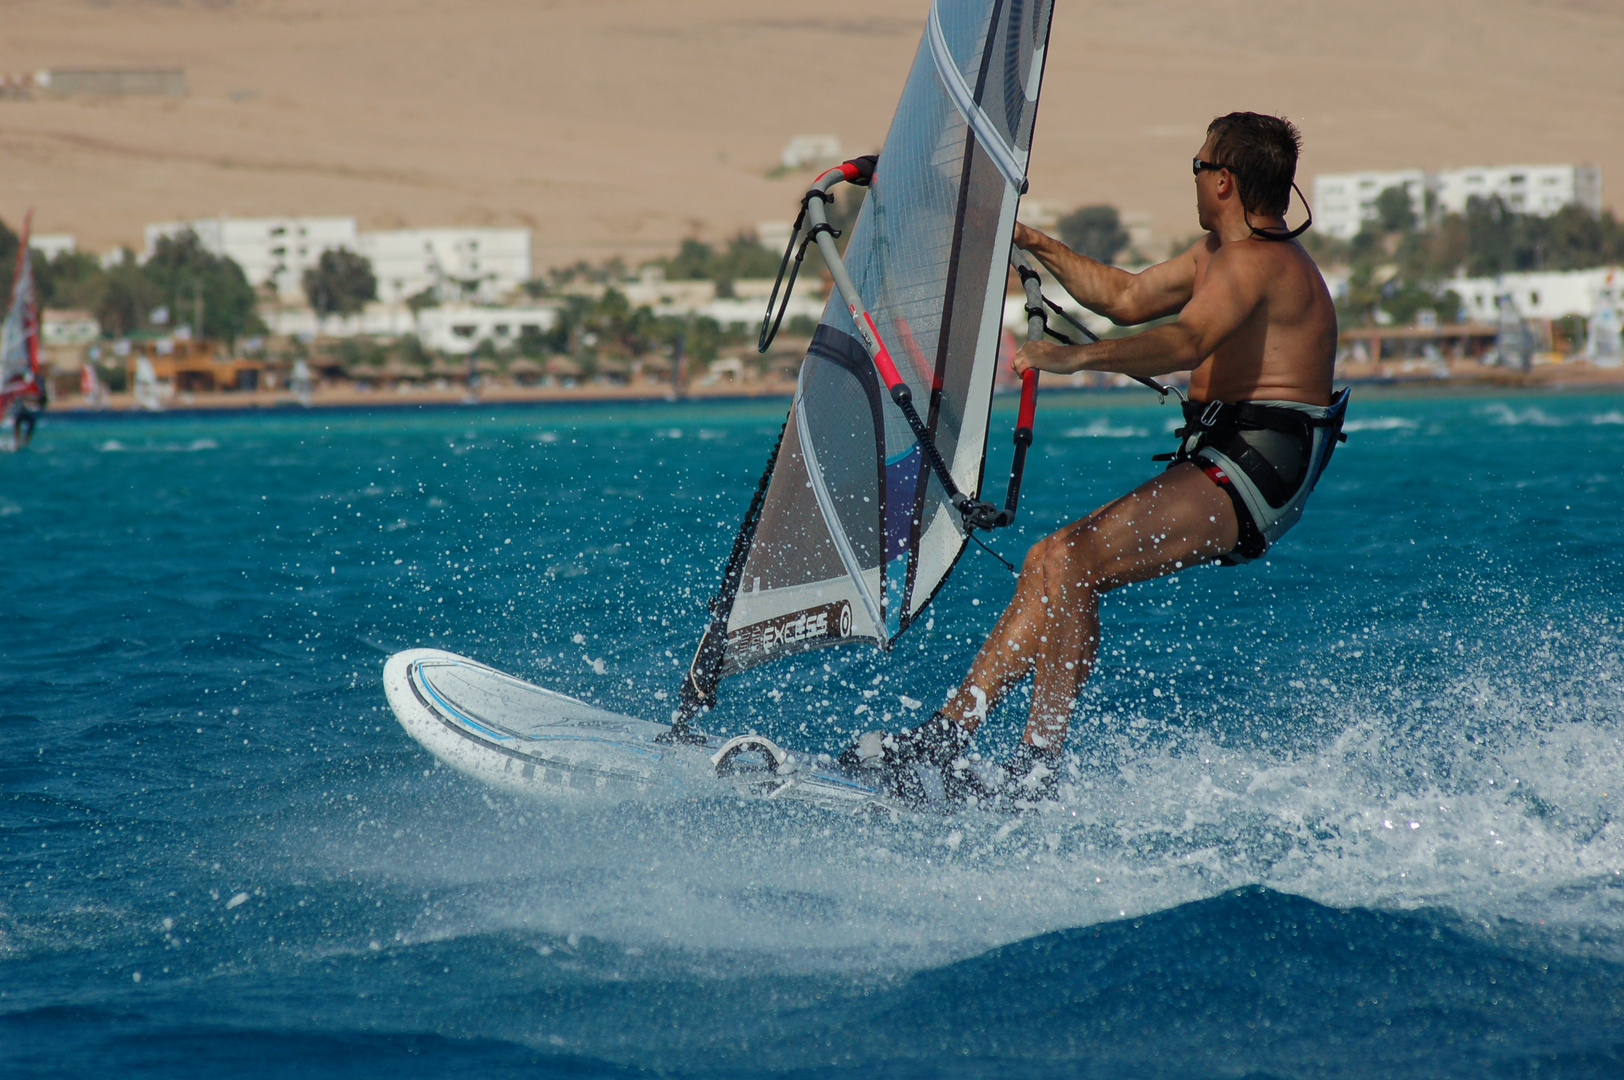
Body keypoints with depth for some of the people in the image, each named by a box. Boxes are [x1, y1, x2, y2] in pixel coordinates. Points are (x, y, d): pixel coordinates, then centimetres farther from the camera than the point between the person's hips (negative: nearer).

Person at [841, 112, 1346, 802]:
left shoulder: (1257, 262, -13)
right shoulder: (1221, 252, 21)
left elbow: (1186, 341, -32)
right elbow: (1128, 299, 32)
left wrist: (1077, 357, -43)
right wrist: (1035, 244, 29)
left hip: (1254, 468, -10)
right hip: (1221, 466, 10)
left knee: (1067, 562, -22)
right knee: (1054, 564, 3)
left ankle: (1036, 772, -24)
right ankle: (949, 730, -1)